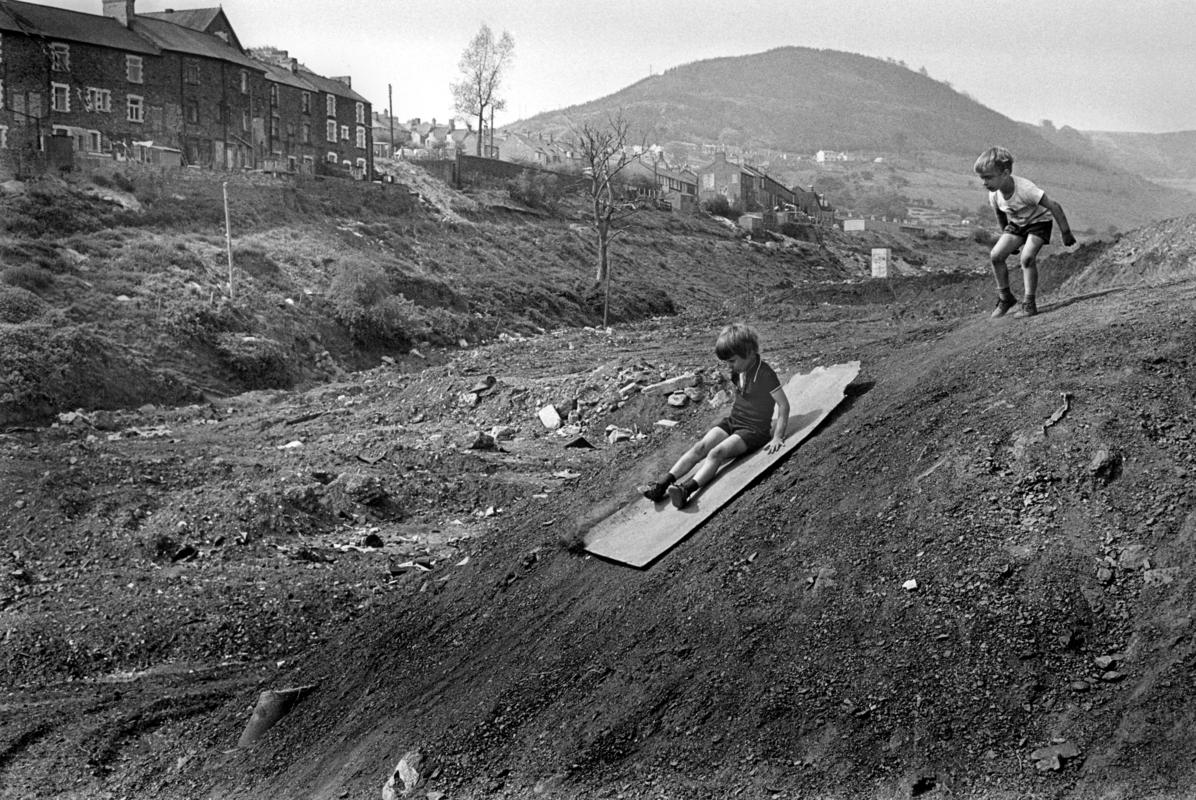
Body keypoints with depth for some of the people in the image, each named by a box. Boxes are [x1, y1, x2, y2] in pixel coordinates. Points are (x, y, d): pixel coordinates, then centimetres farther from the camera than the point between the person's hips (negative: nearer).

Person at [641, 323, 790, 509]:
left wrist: (777, 438, -21)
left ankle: (687, 489, -52)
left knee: (717, 453, -31)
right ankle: (664, 483, -30)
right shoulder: (738, 371, 7)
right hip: (732, 422, 7)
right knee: (700, 447, -17)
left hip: (754, 430, -7)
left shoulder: (764, 374, -17)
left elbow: (784, 405, -17)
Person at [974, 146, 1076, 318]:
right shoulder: (994, 195, -17)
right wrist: (1007, 239, 16)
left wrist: (1066, 233, -22)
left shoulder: (1025, 189, -36)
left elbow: (1054, 207, -29)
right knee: (996, 255, -11)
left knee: (1027, 257, -25)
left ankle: (1029, 303, -13)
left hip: (1038, 221, -6)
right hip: (1016, 224, 6)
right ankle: (1005, 297, 6)